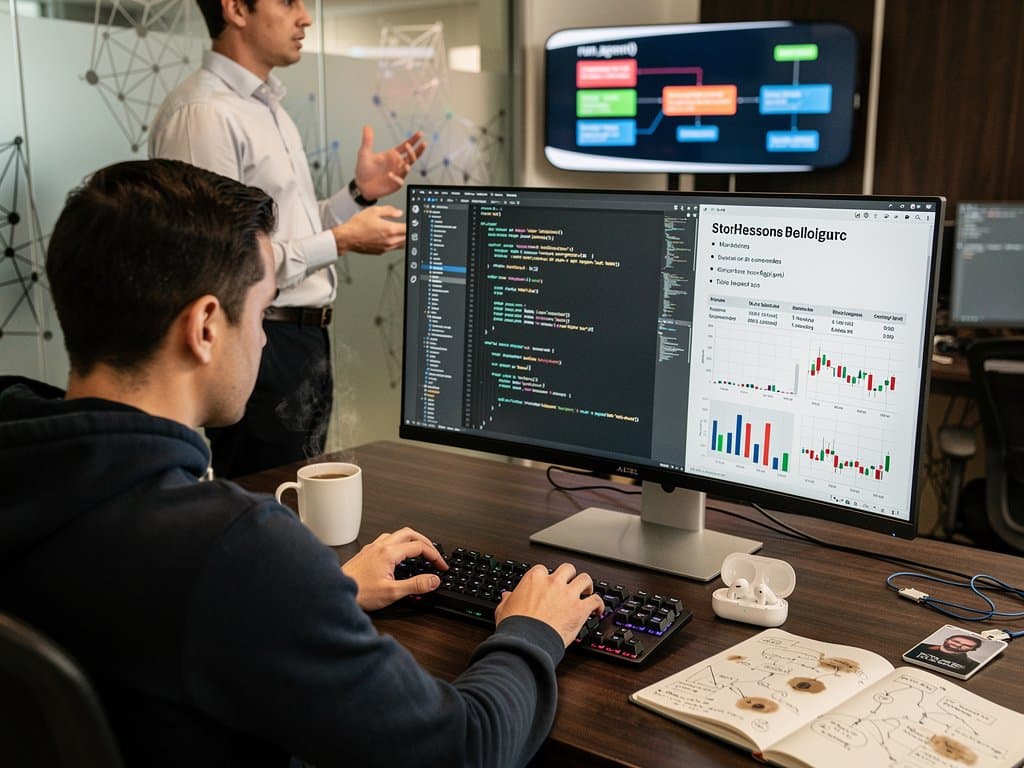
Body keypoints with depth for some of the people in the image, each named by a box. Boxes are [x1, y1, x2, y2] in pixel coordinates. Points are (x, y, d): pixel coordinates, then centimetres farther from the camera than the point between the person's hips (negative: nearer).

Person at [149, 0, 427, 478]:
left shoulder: (268, 109, 15)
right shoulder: (203, 112, -16)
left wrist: (360, 193, 5)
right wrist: (341, 240, -16)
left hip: (303, 342, 9)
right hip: (260, 350, -9)